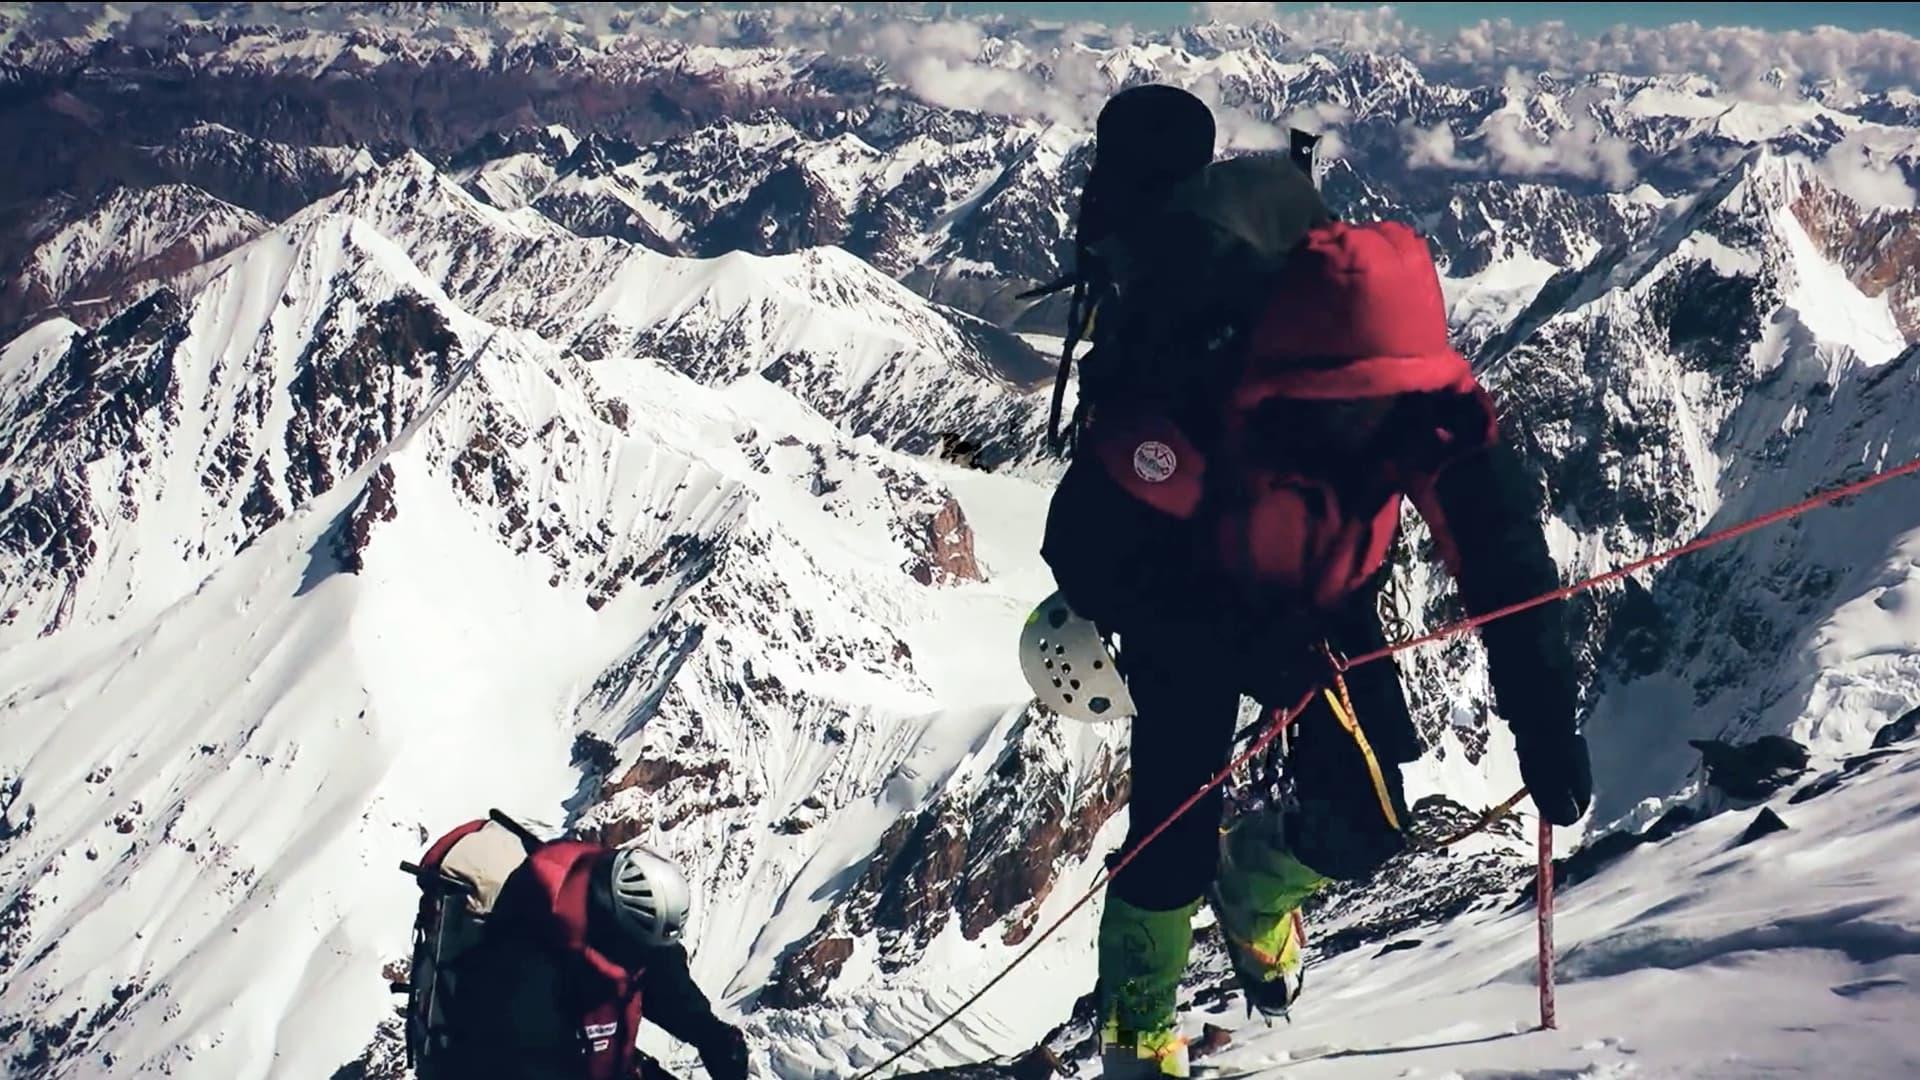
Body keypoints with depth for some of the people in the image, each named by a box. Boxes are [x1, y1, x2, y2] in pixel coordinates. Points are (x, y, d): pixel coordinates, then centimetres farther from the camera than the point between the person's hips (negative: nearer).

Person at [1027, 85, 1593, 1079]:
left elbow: (1504, 559, -22)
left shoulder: (1433, 411, -28)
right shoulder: (1182, 410, -39)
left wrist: (1545, 724, -29)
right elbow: (1087, 550, -31)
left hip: (1321, 606, 4)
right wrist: (1242, 652, -38)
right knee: (1175, 830, -12)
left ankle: (1255, 888, 32)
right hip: (1187, 603, -3)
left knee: (1365, 826, -6)